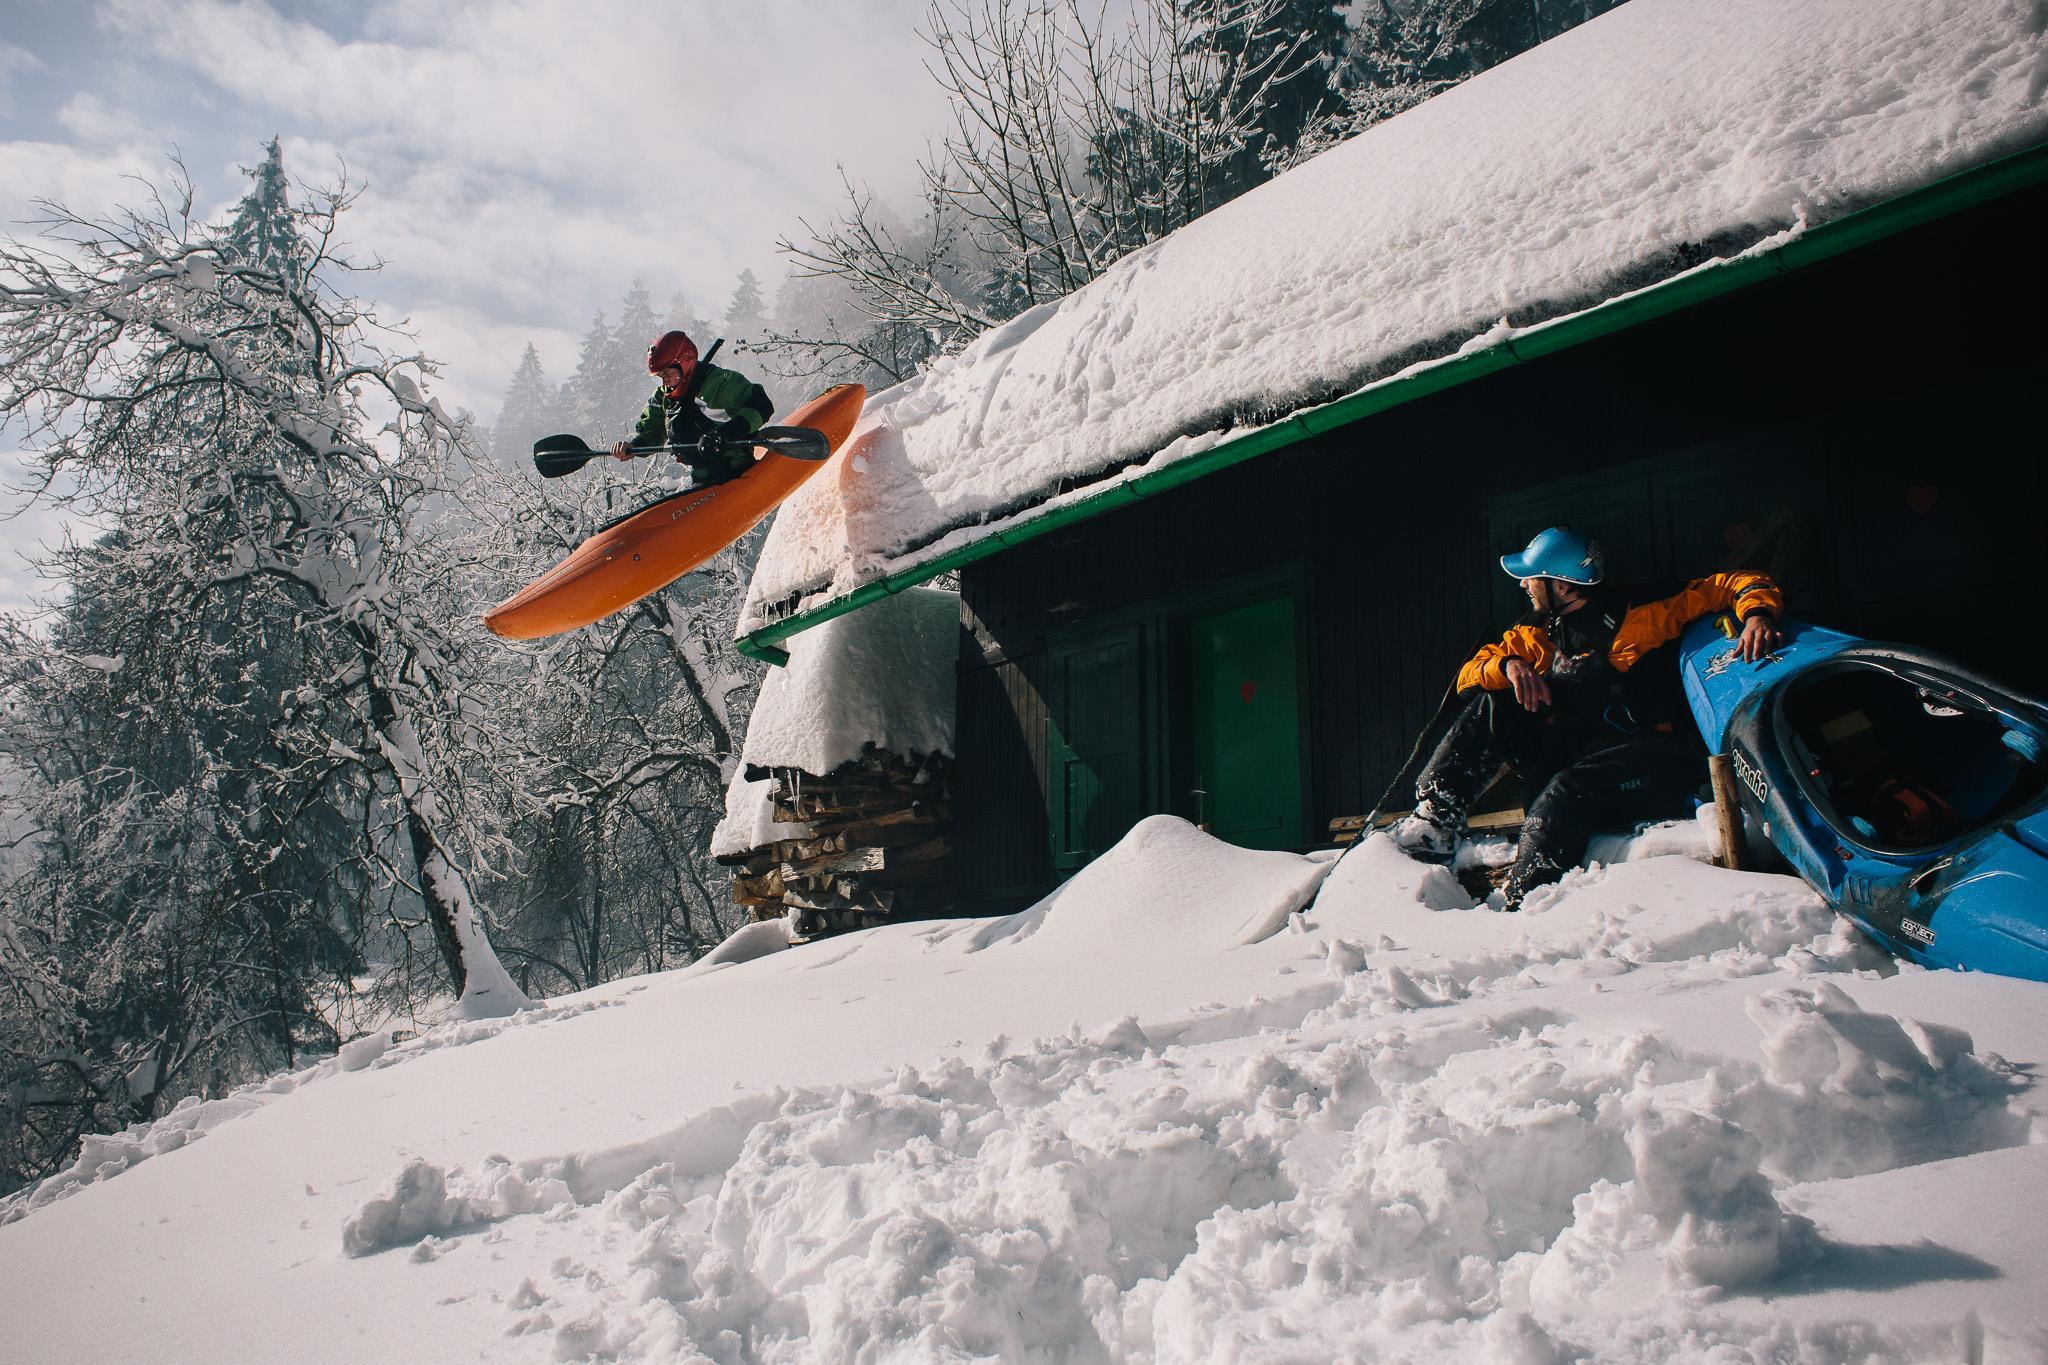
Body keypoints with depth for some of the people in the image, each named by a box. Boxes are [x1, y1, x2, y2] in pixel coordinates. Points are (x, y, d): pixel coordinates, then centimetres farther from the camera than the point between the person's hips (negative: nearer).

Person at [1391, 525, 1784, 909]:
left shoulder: (1644, 614, -1)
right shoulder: (1537, 634, 15)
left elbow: (1741, 585, -1)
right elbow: (1469, 674, 11)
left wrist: (1757, 614, -24)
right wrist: (1508, 665, -10)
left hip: (1652, 757, -6)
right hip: (1570, 757, 6)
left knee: (1566, 792, -36)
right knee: (1489, 705, -8)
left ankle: (1515, 909, -44)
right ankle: (1437, 821, -16)